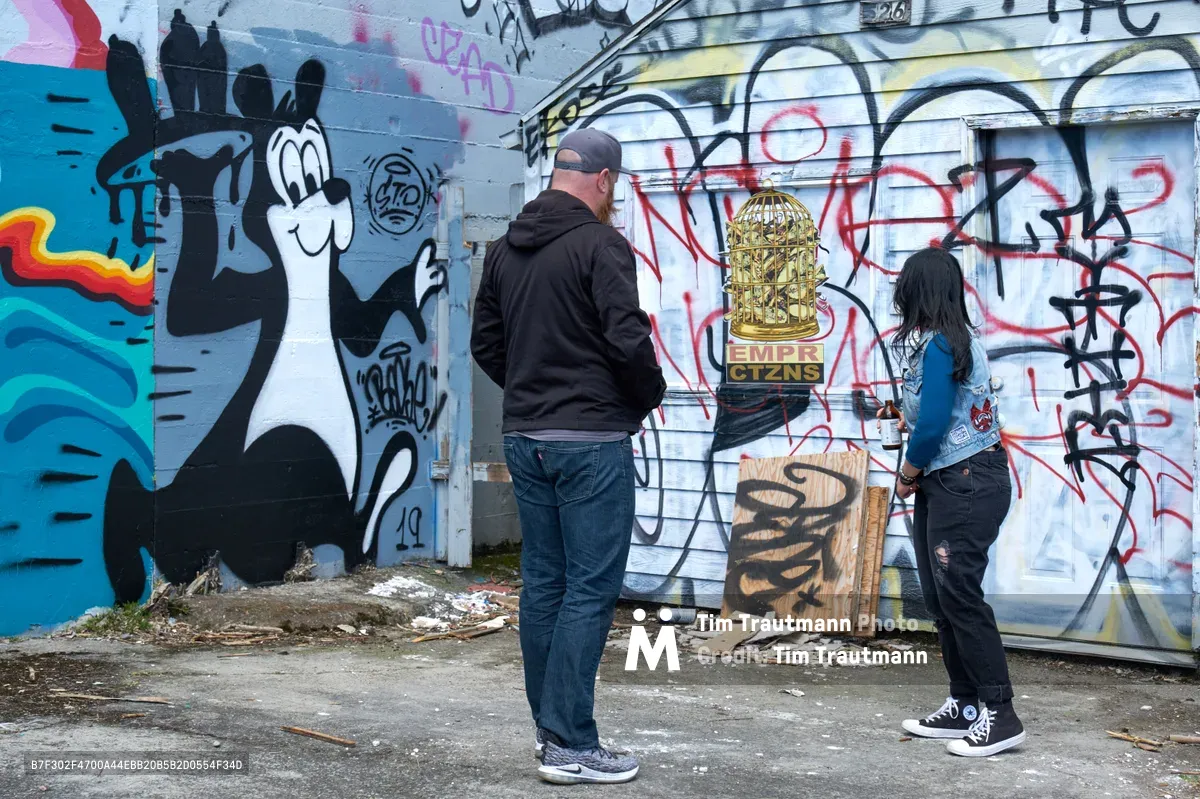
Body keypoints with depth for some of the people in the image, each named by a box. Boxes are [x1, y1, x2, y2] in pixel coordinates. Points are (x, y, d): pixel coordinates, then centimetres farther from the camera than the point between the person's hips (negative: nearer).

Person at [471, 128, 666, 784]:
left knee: (542, 582, 13)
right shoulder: (600, 245, -13)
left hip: (524, 438, 8)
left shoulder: (506, 249, 11)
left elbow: (485, 344, 15)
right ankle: (570, 745, -4)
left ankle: (550, 726, 21)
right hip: (591, 440, -8)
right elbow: (629, 341, -19)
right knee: (591, 589, -4)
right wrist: (649, 396, -1)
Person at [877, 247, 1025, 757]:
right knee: (940, 596, 12)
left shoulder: (938, 345, -17)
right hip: (945, 485, 10)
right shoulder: (958, 338, 13)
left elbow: (933, 426, -20)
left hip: (966, 482, -10)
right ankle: (964, 706, 19)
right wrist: (907, 419, 31)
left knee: (958, 594, -9)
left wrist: (907, 477, -6)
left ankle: (999, 715, -4)